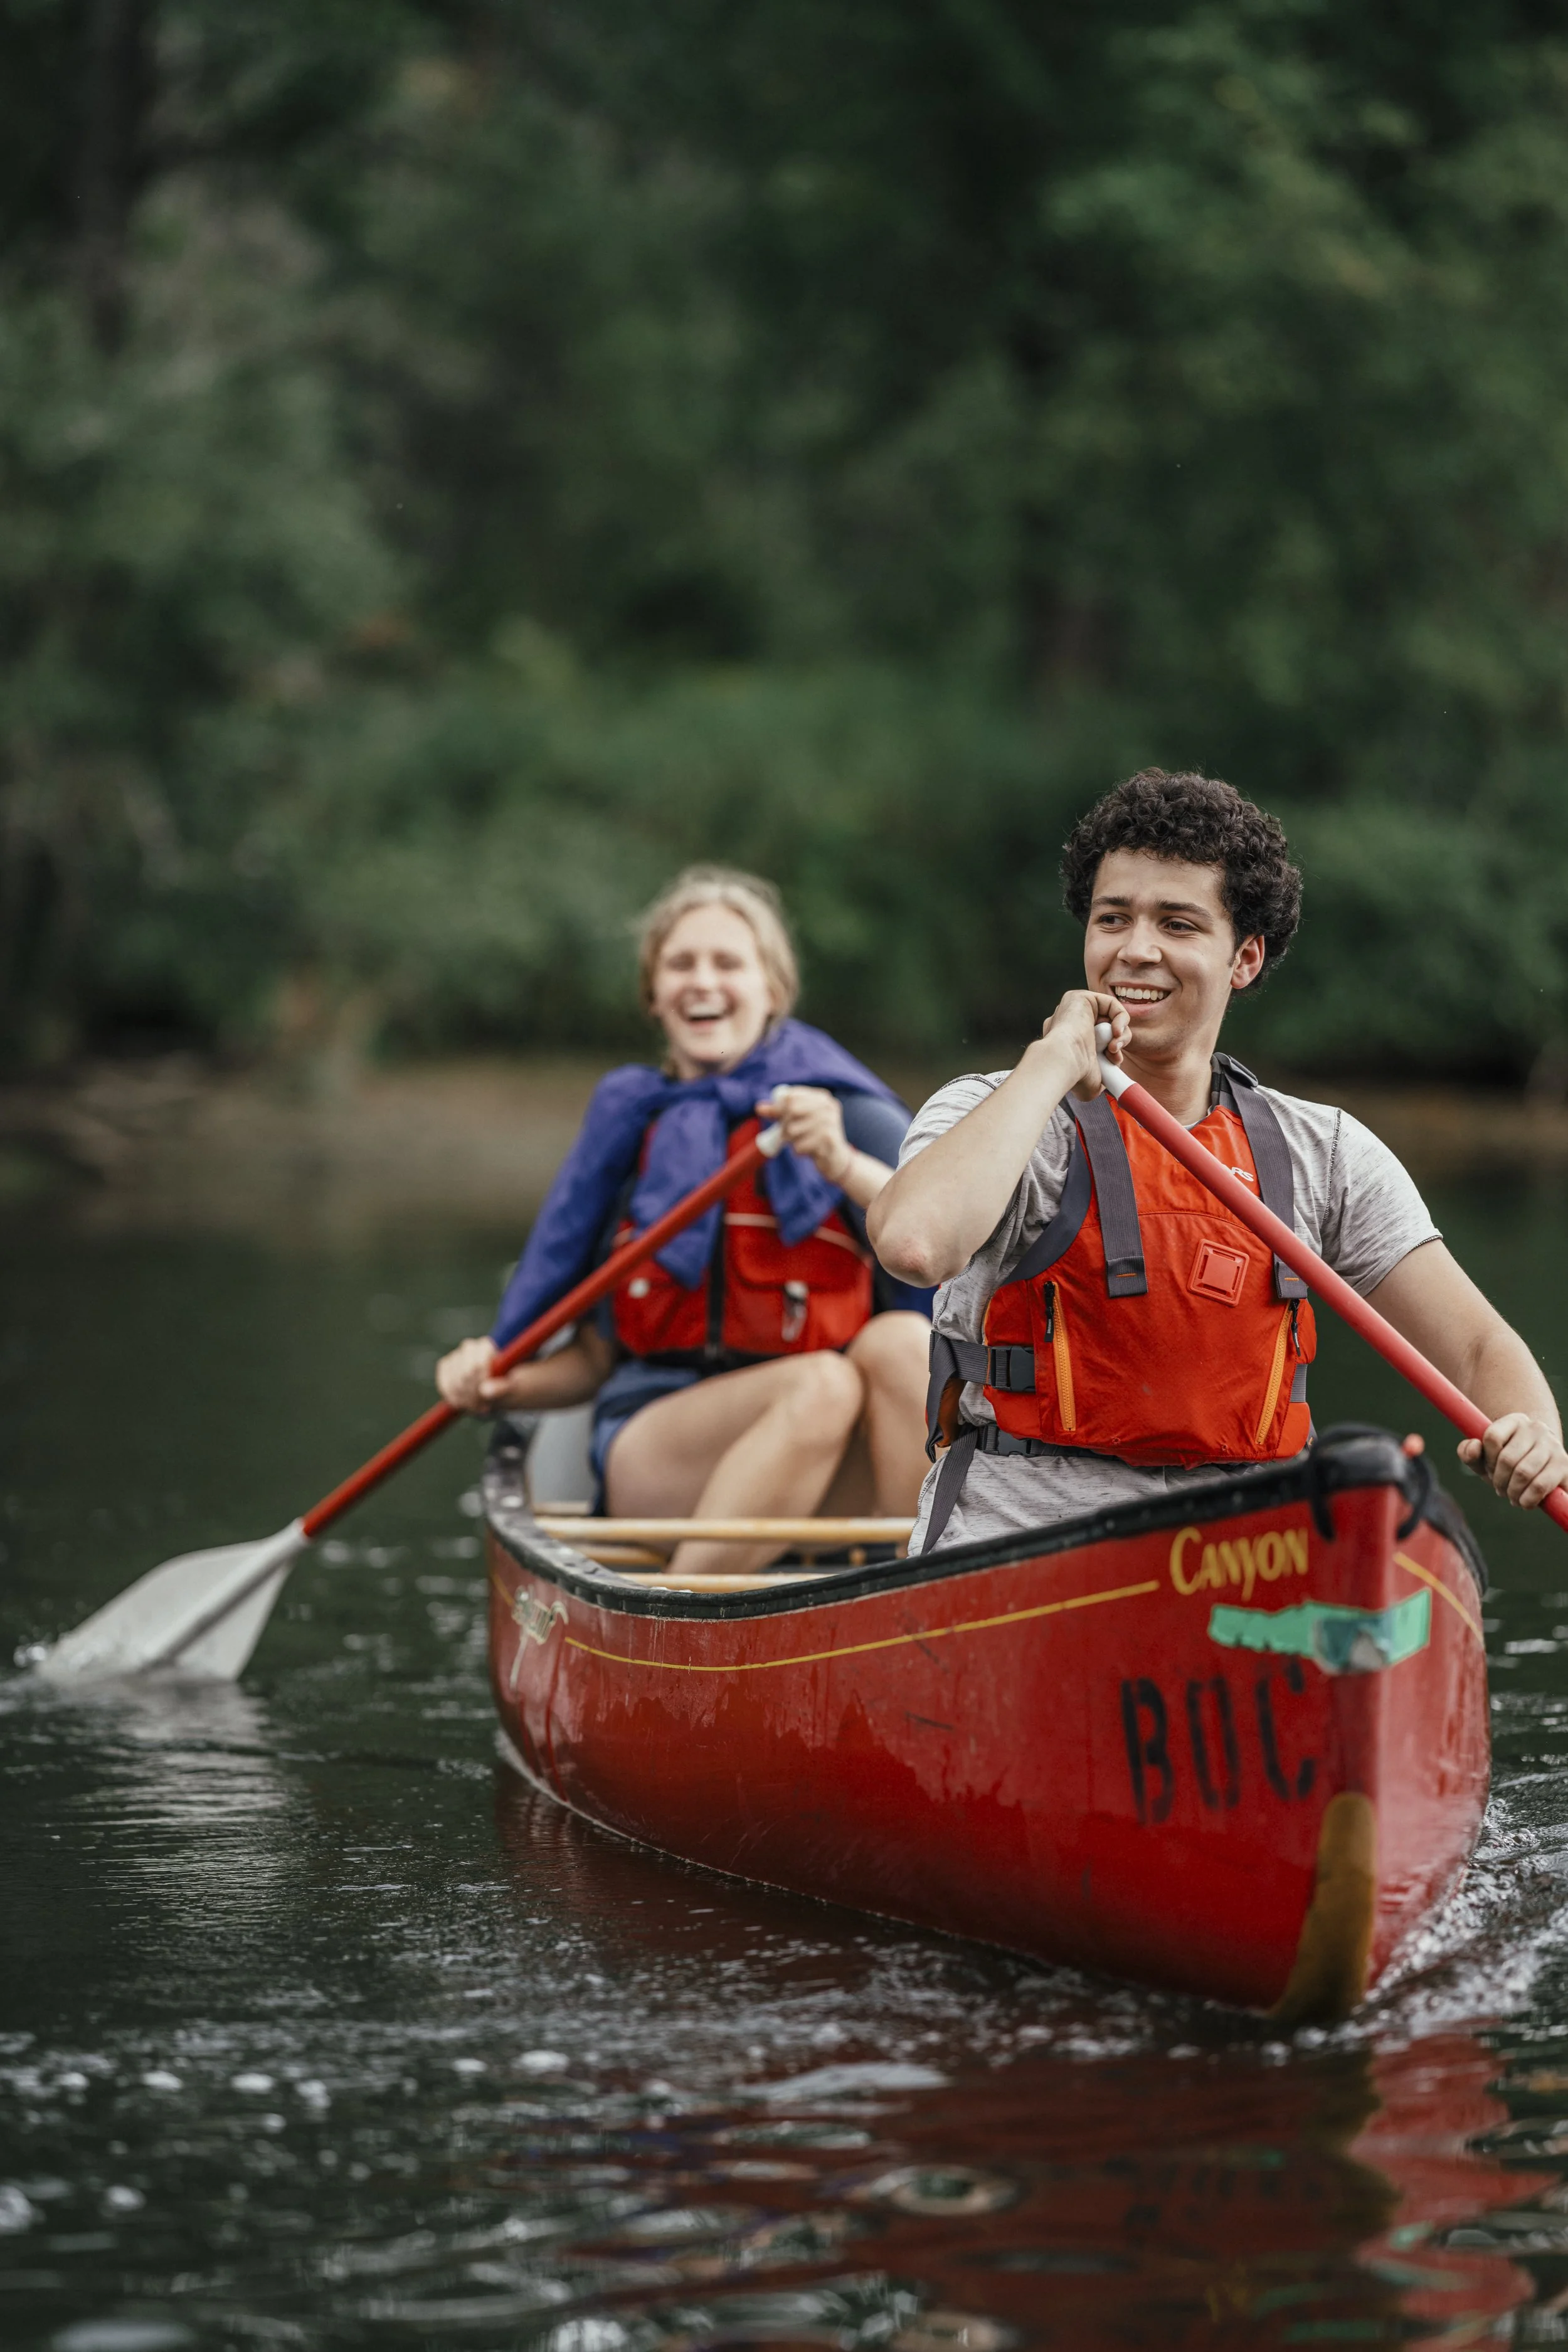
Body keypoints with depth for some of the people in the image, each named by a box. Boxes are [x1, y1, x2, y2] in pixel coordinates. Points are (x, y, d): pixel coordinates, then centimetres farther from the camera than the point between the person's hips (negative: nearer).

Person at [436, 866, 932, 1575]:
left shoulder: (841, 1108, 5)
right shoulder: (627, 1125, 11)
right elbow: (595, 1357, 15)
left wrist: (842, 1165, -27)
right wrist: (504, 1386, -3)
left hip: (838, 1471, 0)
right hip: (651, 1453, 0)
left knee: (900, 1339, -30)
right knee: (822, 1385, -31)